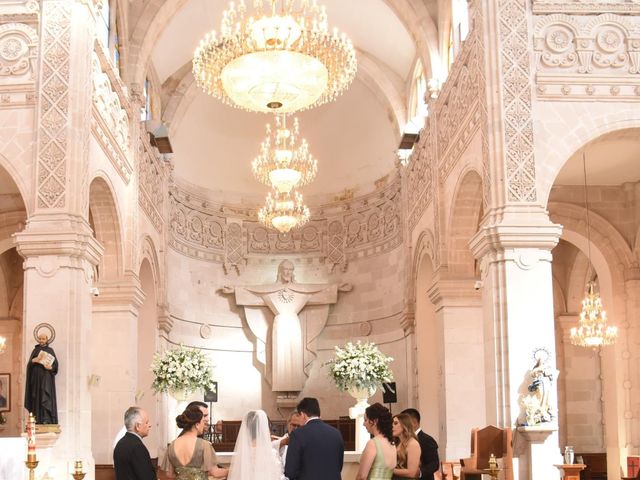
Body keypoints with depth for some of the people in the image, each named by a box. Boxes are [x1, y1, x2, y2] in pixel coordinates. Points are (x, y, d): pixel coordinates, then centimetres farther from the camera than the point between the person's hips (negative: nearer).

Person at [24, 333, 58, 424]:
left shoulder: (50, 350, 8)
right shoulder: (35, 350, 14)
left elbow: (55, 364, 1)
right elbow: (29, 363, 5)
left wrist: (50, 367, -20)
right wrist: (35, 360, -17)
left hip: (46, 378, -3)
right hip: (36, 377, 3)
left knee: (46, 396, -13)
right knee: (37, 398, -3)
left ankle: (47, 420, -19)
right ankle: (38, 420, -3)